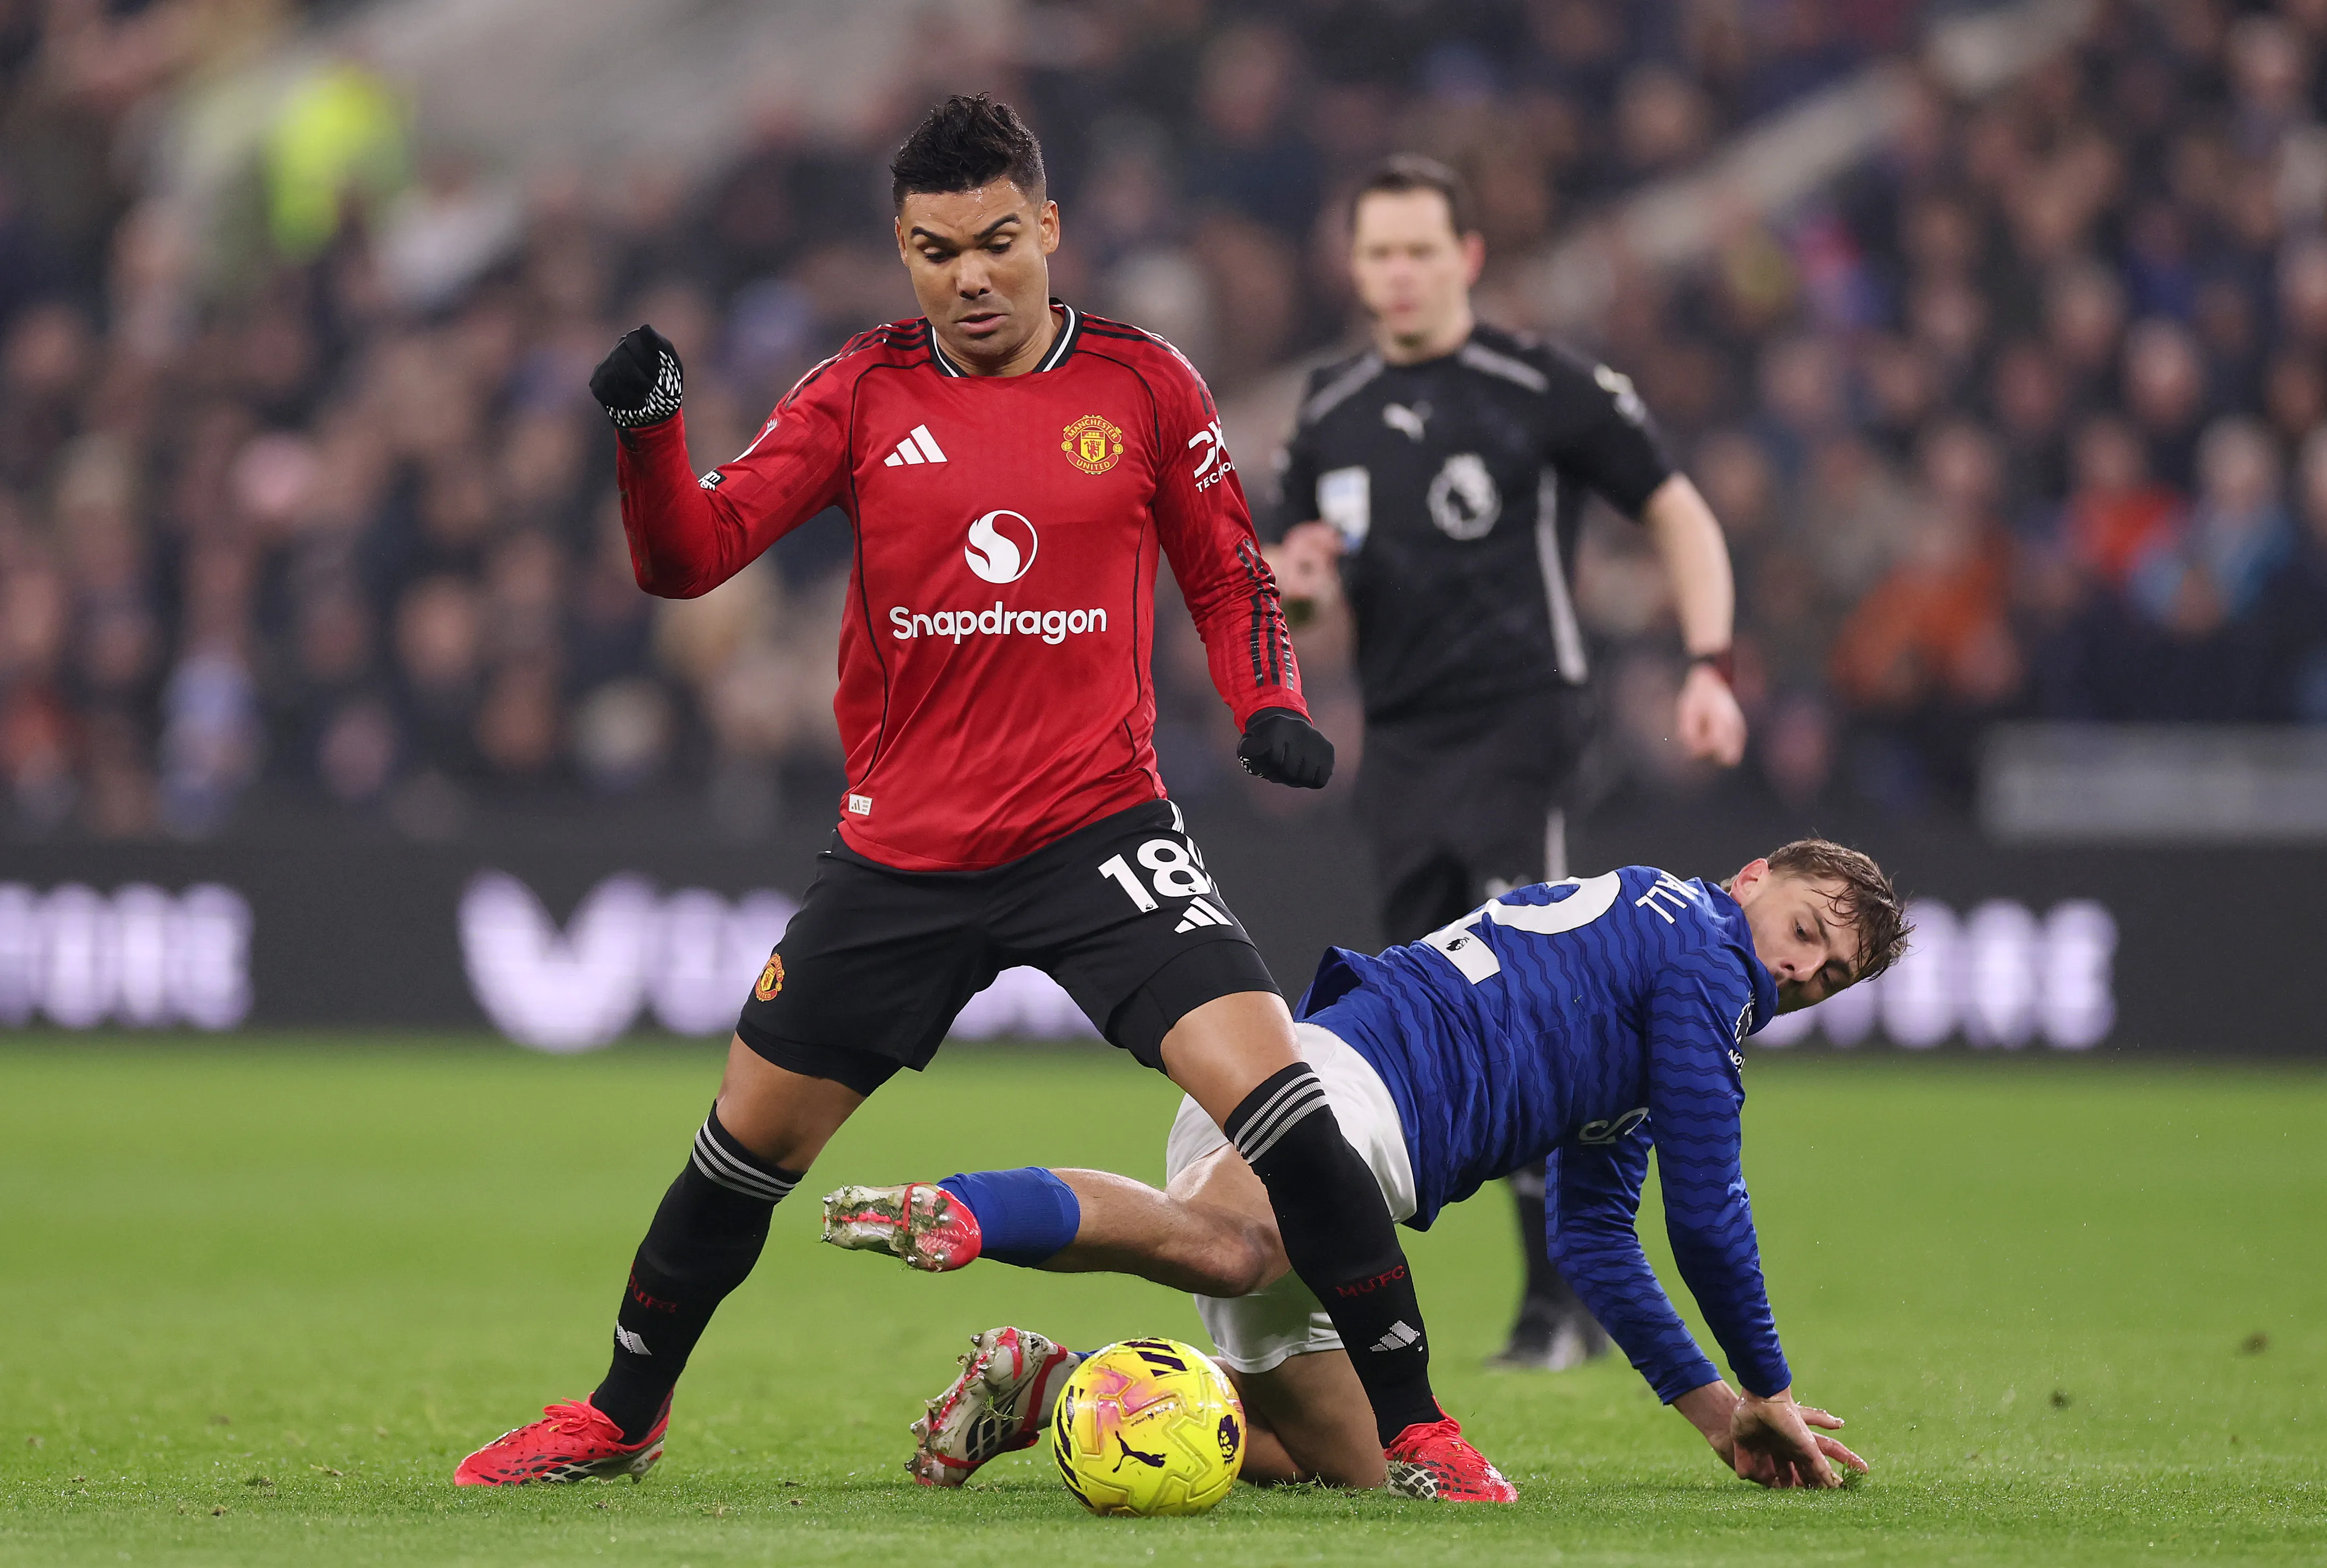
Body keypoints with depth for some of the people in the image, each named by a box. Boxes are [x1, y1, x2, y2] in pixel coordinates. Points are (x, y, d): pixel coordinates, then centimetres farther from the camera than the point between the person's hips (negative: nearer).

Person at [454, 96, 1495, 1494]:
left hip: (1098, 828, -2)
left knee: (1276, 1096, -19)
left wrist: (1272, 704, -9)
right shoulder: (863, 394, 0)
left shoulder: (1143, 383, -1)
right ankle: (622, 1420, 33)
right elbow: (693, 556, -5)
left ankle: (1413, 1428, -9)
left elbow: (1229, 575, 10)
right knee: (752, 1136, 11)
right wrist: (648, 434, -23)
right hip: (902, 844, 2)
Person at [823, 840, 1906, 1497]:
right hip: (1352, 1081, -10)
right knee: (1220, 1249, -41)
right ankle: (958, 1212, -59)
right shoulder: (1704, 948, 7)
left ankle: (1044, 1386, 2)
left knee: (1353, 1468, 8)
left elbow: (1592, 1239, 40)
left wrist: (1714, 1410, 37)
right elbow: (1705, 1214, 5)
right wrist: (1769, 1392, 17)